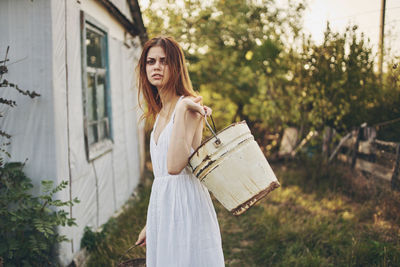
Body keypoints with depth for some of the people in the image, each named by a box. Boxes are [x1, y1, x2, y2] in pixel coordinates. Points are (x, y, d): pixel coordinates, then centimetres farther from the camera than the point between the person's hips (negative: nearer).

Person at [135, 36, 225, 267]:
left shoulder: (189, 107, -12)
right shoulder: (159, 113, 12)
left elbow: (175, 166, -26)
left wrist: (183, 109, -25)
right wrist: (149, 224, 19)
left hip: (185, 202, -8)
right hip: (161, 204, 8)